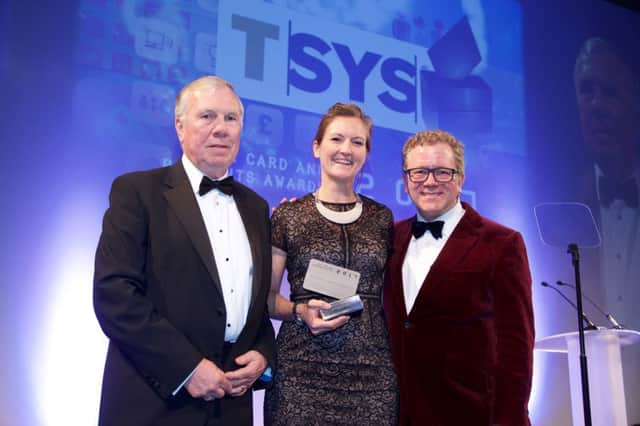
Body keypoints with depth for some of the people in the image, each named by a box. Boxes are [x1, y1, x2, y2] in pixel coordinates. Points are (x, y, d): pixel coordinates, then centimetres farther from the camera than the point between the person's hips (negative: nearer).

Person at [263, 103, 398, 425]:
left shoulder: (382, 218, 8)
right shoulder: (288, 216, 0)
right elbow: (267, 297, 3)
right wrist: (300, 311, -15)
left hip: (372, 369, 3)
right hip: (302, 368, -2)